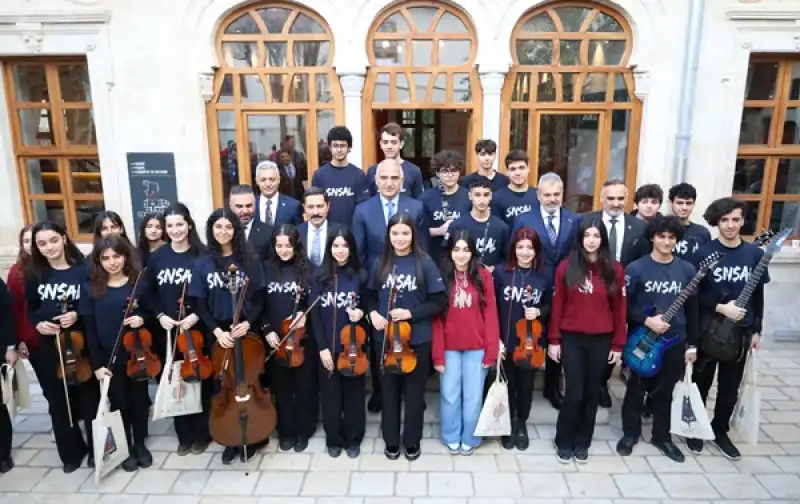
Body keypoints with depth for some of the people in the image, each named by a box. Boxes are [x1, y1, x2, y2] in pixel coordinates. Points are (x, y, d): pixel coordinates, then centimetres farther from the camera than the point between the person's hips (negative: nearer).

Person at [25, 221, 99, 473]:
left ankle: (96, 448, 26)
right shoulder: (35, 274, 2)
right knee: (58, 402, 12)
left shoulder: (83, 270, -8)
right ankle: (71, 452, 30)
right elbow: (30, 309, 11)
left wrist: (78, 315, -20)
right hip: (47, 347, 3)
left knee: (89, 397, 8)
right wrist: (38, 324, -8)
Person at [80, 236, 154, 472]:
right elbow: (89, 328, -5)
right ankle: (126, 448, 29)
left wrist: (142, 319, -16)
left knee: (140, 399, 12)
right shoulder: (91, 288, -5)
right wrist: (96, 363, -8)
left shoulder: (139, 284, -2)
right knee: (119, 403, 10)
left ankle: (140, 444, 32)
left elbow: (150, 313, 8)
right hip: (109, 357, -1)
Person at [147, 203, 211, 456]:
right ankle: (184, 435, 26)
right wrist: (160, 315, -4)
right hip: (169, 330, 3)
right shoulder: (157, 257, 4)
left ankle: (202, 433, 23)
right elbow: (150, 293, 9)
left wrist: (196, 315, -16)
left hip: (199, 328, -3)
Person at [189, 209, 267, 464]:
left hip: (247, 330, -1)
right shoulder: (202, 263, 0)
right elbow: (200, 304, -1)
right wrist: (216, 331, -14)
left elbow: (259, 298, -1)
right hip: (219, 334, 1)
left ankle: (253, 437, 25)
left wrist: (248, 322, -16)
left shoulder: (250, 259, -1)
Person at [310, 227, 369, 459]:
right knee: (330, 394, 10)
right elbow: (315, 314, -3)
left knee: (353, 393, 10)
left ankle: (353, 439, 28)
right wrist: (322, 347, -8)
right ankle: (334, 439, 29)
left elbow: (368, 307, 8)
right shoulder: (320, 276, -3)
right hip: (328, 346, 0)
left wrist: (361, 313, -16)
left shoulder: (360, 275, -2)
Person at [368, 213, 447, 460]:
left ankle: (412, 442, 32)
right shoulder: (381, 264, 0)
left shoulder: (425, 263, -10)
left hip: (417, 339, -2)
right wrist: (373, 313, -8)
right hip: (385, 338, 3)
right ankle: (391, 441, 33)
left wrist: (411, 313, -19)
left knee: (414, 392, 12)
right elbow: (371, 295, 12)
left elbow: (439, 302, -8)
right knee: (389, 391, 15)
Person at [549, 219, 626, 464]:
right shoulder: (566, 267, -3)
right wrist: (554, 340, -3)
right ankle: (564, 442, 20)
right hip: (572, 338, -1)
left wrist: (618, 344, 2)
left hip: (601, 340, 2)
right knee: (574, 393, 0)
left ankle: (582, 442, 28)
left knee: (591, 393, 11)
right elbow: (557, 305, -1)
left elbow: (619, 308, 3)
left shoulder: (614, 269, 0)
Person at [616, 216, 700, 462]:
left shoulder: (687, 270, 2)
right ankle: (630, 433, 27)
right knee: (636, 389, 10)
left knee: (665, 391, 16)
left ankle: (662, 436, 33)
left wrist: (692, 343, 6)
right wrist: (647, 321, -20)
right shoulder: (635, 268, -10)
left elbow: (692, 309, 6)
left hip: (675, 341, 3)